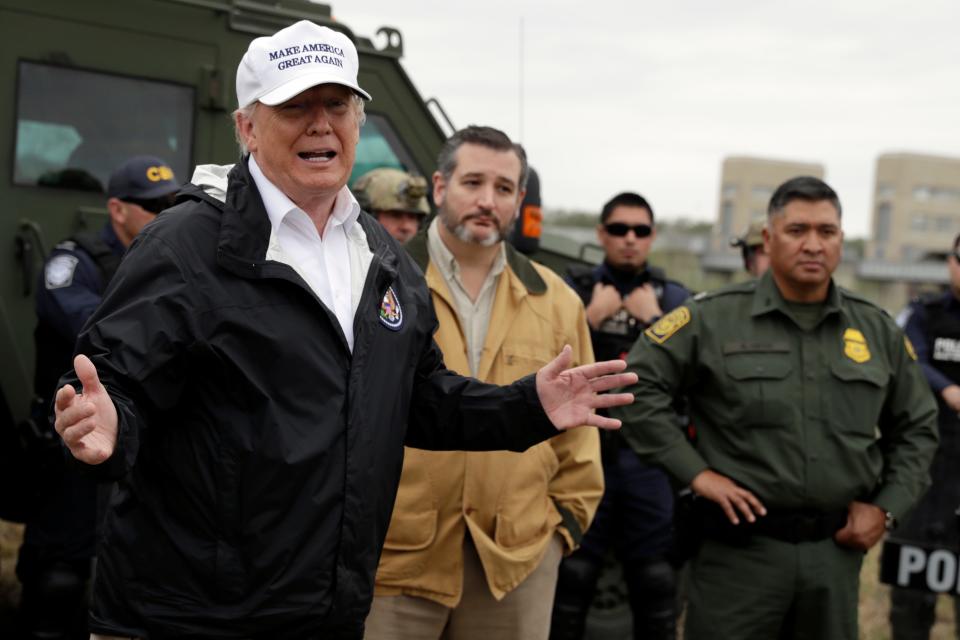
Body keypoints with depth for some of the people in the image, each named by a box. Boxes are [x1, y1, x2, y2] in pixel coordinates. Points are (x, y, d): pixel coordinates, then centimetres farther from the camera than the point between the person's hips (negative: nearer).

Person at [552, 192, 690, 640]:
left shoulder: (675, 299, 10)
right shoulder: (571, 291, 6)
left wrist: (653, 320, -9)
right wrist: (592, 319, -9)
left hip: (650, 459, 1)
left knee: (656, 581, 3)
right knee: (571, 577, 1)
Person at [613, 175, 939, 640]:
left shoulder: (877, 331, 9)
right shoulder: (712, 319, -4)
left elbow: (916, 428, 18)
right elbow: (636, 386, -8)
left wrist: (886, 507, 6)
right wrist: (695, 472, -11)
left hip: (837, 553, 4)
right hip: (740, 548, -4)